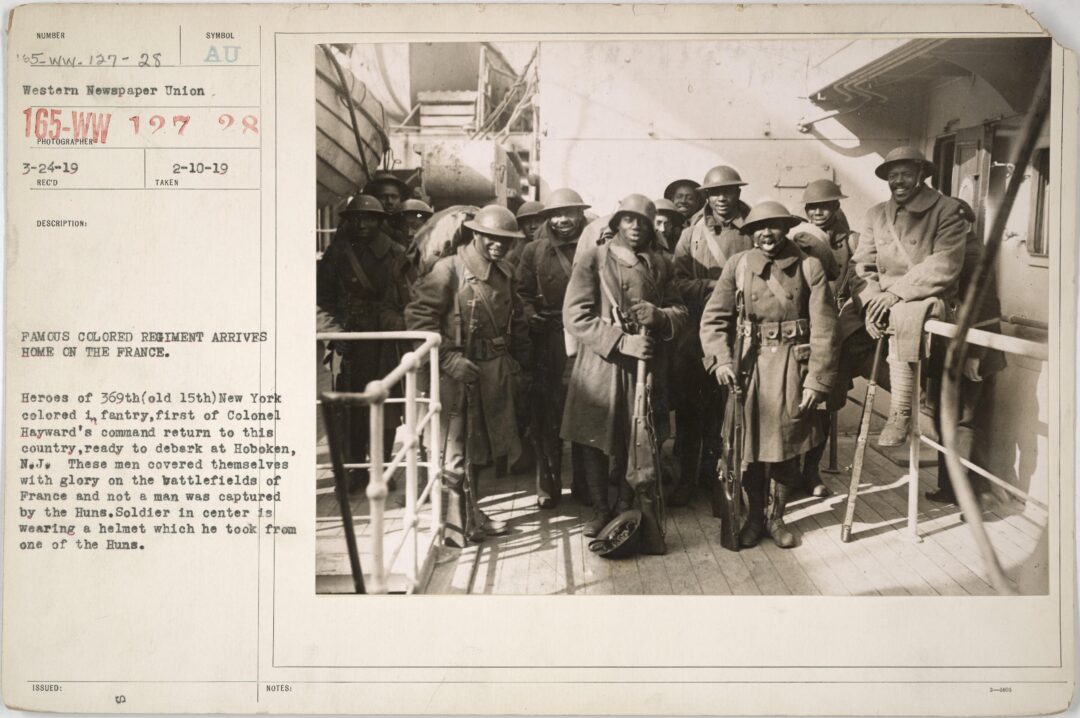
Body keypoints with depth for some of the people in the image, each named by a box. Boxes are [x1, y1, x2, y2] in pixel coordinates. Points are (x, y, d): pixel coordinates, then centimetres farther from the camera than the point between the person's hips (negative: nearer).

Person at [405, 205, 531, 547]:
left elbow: (517, 322, 21)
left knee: (486, 447, 16)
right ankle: (453, 523, 11)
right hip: (459, 371, -7)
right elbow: (418, 315, -16)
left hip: (497, 371, 7)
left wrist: (517, 362, 10)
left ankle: (474, 512, 31)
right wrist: (448, 359, -20)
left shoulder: (506, 273, 10)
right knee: (456, 450, 0)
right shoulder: (448, 269, -12)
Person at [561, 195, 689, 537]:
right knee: (596, 441, 4)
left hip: (646, 365, 3)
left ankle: (627, 507, 26)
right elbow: (575, 316, -11)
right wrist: (620, 341, -19)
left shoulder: (659, 265, 11)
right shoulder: (592, 259, -3)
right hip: (600, 365, -3)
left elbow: (681, 313, 14)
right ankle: (600, 510, 20)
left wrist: (659, 316, -10)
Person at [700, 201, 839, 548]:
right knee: (749, 444, 6)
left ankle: (777, 517, 25)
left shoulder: (809, 267, -2)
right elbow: (713, 317, 1)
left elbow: (824, 329, -4)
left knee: (787, 445, 6)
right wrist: (721, 360, -13)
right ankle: (754, 517, 24)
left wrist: (816, 381, -9)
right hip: (750, 363, 1)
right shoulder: (738, 265, 2)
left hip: (792, 366, -1)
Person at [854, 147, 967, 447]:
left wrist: (896, 292, -22)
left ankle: (900, 414, -31)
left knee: (904, 315, -38)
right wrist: (872, 299, -13)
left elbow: (945, 265, -15)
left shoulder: (946, 210, -2)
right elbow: (862, 264, 7)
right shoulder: (876, 214, 14)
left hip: (931, 301, -5)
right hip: (886, 302, 6)